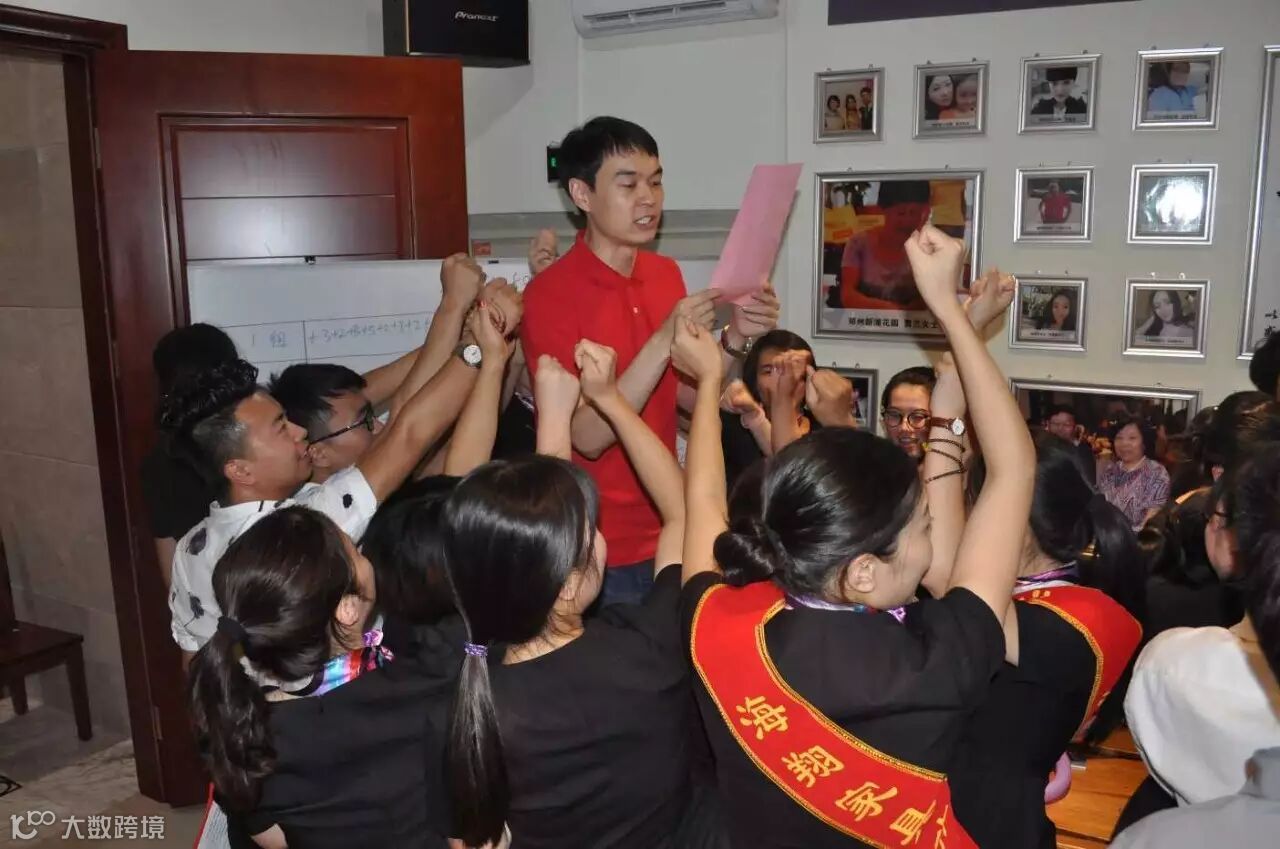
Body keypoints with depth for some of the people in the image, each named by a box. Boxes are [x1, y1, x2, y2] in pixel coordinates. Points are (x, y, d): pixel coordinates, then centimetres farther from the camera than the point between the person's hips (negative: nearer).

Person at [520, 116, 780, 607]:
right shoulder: (549, 294, -15)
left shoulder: (667, 275, 2)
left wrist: (736, 340, -9)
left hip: (667, 531, 6)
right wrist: (663, 342, -29)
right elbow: (587, 436, -20)